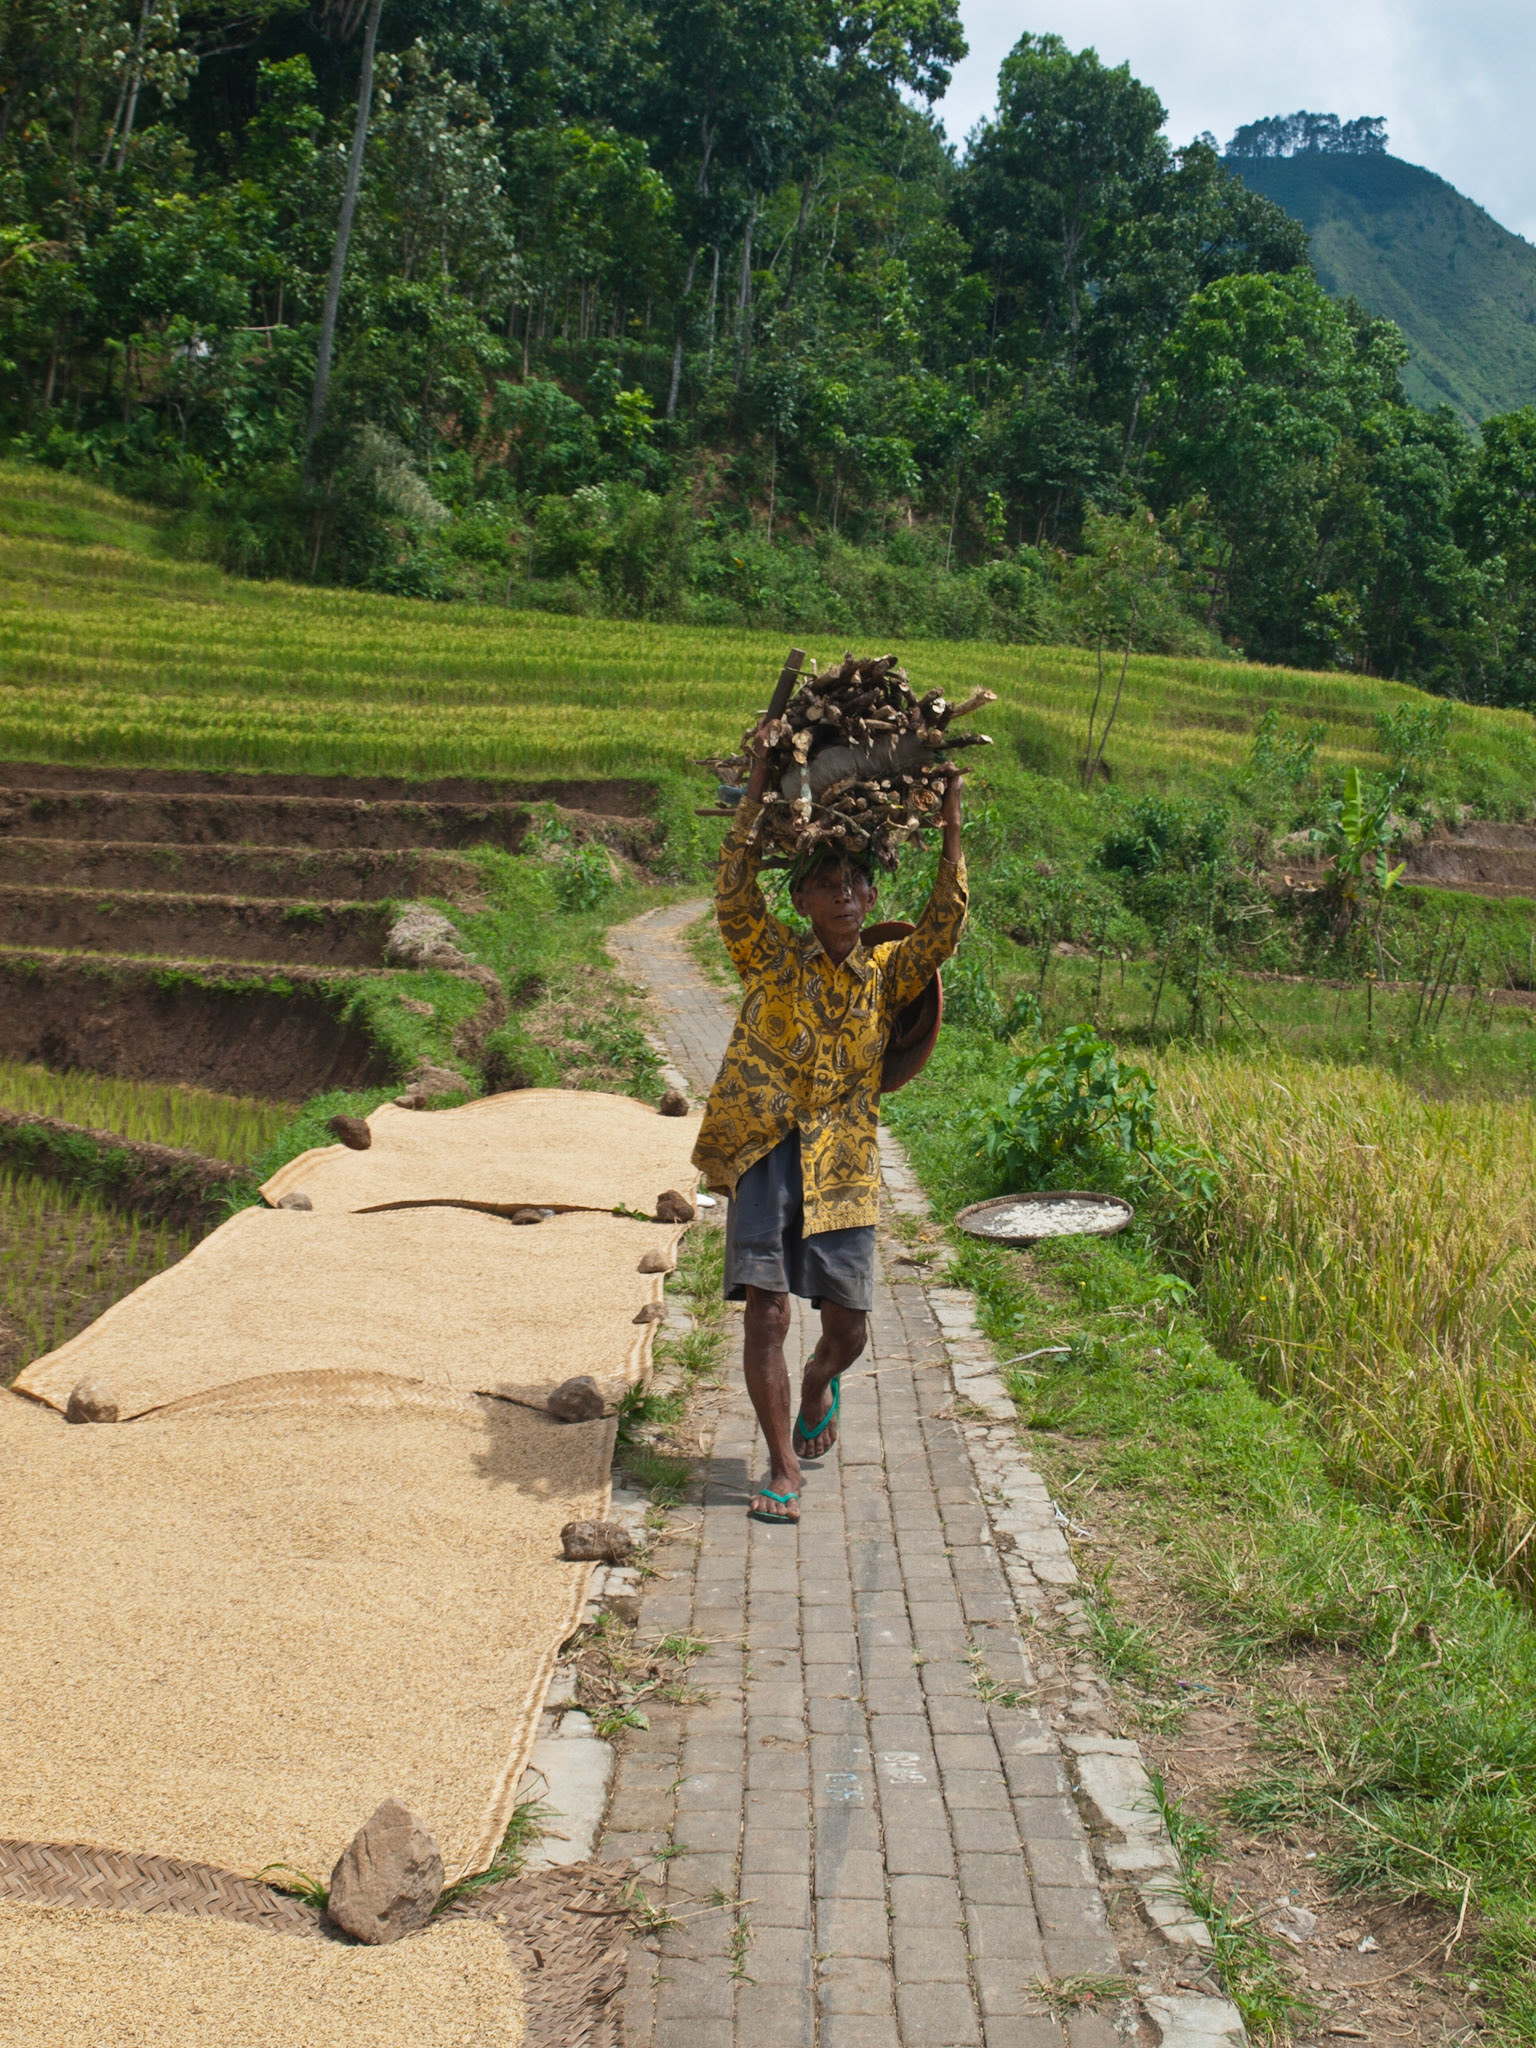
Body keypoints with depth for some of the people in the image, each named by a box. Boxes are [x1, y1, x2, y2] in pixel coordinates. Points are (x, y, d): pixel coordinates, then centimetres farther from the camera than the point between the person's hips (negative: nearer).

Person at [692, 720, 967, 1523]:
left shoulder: (886, 974, 5)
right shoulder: (771, 959, -1)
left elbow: (943, 926, -7)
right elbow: (733, 893, -15)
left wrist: (950, 830, -10)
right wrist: (758, 791, -20)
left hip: (841, 1167, 2)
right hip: (763, 1156, -2)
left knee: (848, 1327, 7)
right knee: (767, 1312, -9)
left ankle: (818, 1388, 43)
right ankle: (783, 1469, 3)